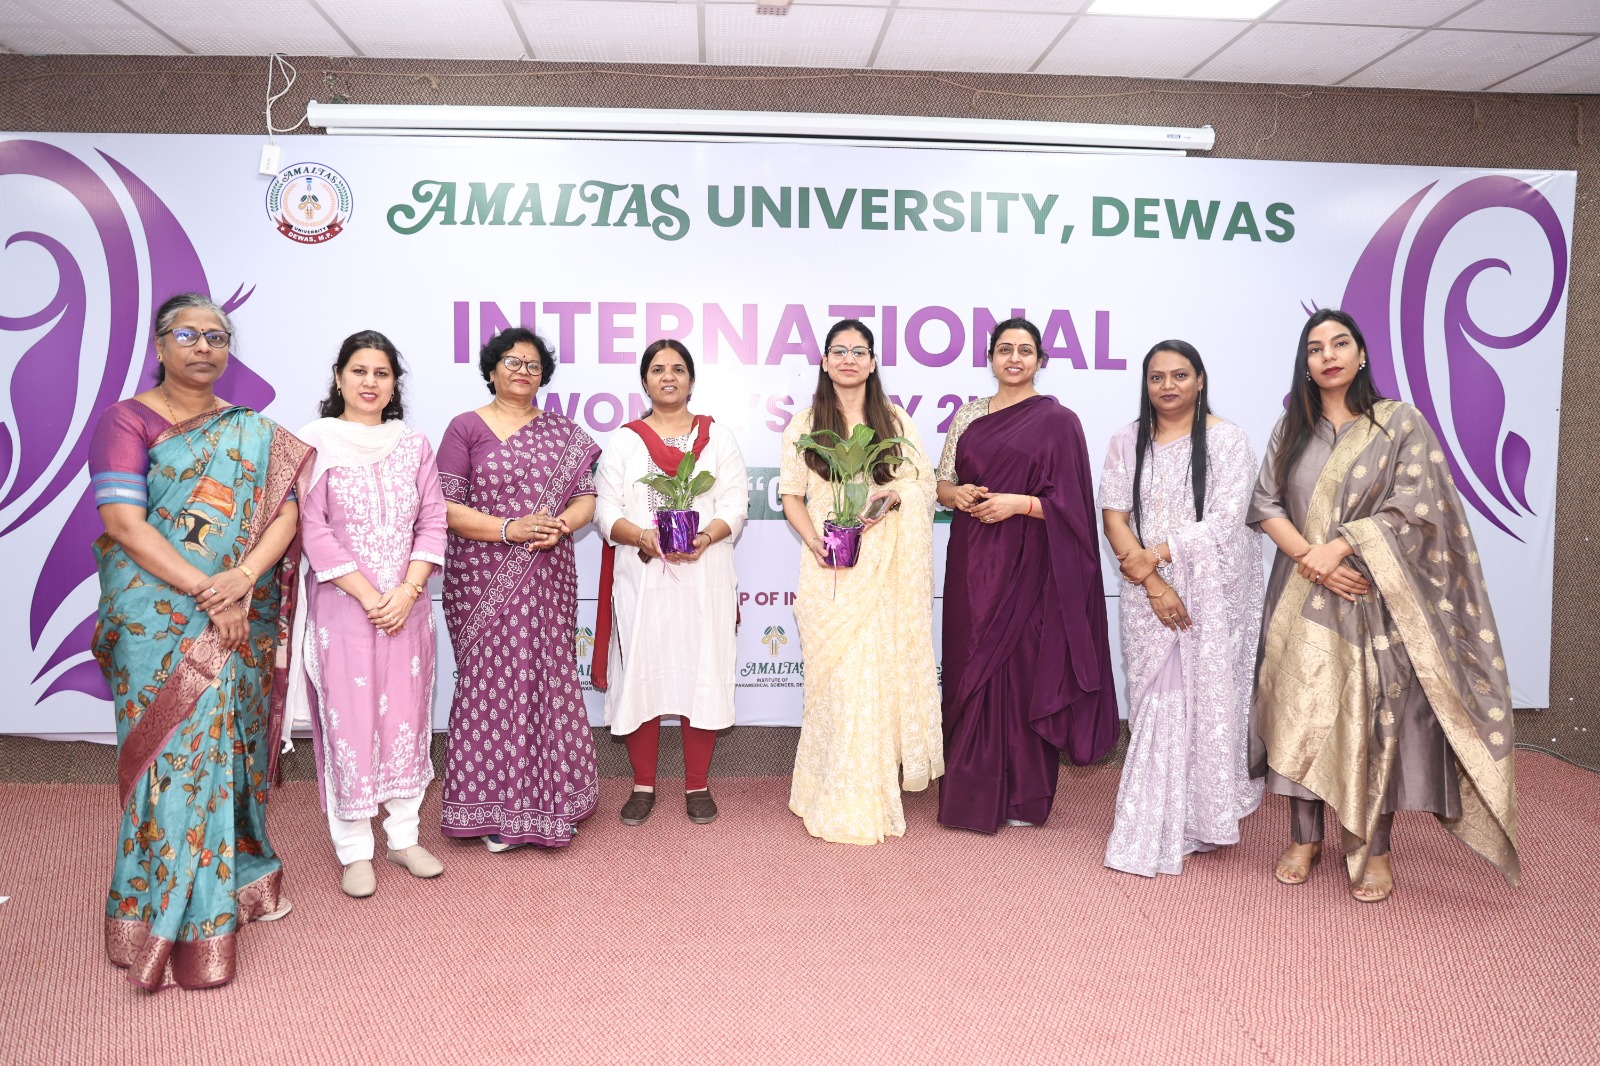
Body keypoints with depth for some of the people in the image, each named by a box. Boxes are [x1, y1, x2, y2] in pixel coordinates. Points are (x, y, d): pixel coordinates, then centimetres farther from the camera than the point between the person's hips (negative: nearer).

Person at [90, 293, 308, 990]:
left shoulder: (254, 431, 11)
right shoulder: (126, 420, -1)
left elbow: (285, 511, 1)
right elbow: (123, 522, -11)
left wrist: (244, 577, -17)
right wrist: (204, 591, -18)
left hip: (241, 621, 4)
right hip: (160, 620, -3)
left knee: (231, 746, 10)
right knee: (177, 754, -2)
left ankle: (237, 880, 28)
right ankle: (173, 923, 11)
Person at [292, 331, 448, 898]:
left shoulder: (414, 446, 8)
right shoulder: (314, 444, -2)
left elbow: (432, 523, 5)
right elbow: (312, 531, -8)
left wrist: (409, 590, -8)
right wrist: (368, 595, -13)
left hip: (407, 606, 3)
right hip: (342, 606, -3)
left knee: (406, 718, 9)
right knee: (348, 721, 2)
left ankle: (404, 835, 23)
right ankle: (354, 850, 15)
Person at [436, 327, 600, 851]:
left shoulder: (563, 430, 12)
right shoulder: (465, 428, 2)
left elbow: (587, 497, 9)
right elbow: (445, 507, -6)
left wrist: (561, 524, -13)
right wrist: (511, 528, -17)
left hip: (548, 580, 3)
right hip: (484, 582, -3)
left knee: (549, 677, 5)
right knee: (492, 682, 0)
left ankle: (550, 799, 19)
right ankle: (496, 808, 14)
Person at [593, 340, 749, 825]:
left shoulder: (718, 437, 12)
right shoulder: (624, 441, 10)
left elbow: (735, 503, 2)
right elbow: (606, 511, 2)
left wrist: (707, 536, -17)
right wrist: (644, 537, -17)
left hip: (705, 574, 0)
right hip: (642, 576, 0)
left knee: (702, 672, 1)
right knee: (641, 673, 1)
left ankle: (697, 785, 14)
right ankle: (643, 786, 15)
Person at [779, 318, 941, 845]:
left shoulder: (896, 421, 10)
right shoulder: (805, 424, 7)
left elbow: (923, 481, 8)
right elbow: (791, 495, 5)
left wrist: (890, 496, -13)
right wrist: (813, 542, -11)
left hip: (885, 567, 1)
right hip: (829, 566, -1)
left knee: (882, 670, 1)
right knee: (836, 676, -1)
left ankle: (876, 792, 16)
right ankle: (838, 800, 10)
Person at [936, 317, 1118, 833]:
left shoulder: (1057, 421, -2)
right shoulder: (968, 415, 11)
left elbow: (1069, 503, -5)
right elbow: (941, 483, 13)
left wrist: (1018, 503, -17)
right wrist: (957, 494, -8)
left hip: (1026, 565, -4)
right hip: (971, 562, 4)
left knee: (1023, 669, -1)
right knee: (971, 667, 6)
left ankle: (1023, 796, 13)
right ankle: (972, 791, 18)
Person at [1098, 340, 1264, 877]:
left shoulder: (1227, 440, -2)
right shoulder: (1127, 442, 8)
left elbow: (1224, 523, -11)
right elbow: (1113, 516, 0)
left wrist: (1153, 555, -13)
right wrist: (1153, 584, -11)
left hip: (1214, 595, -2)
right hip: (1147, 594, 2)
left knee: (1207, 698, 0)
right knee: (1156, 703, 3)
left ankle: (1202, 816, 16)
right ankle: (1157, 830, 13)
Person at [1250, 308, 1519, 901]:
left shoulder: (1402, 422, 1)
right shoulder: (1291, 429, 10)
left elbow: (1414, 503, -9)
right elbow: (1264, 503, 3)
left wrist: (1337, 548, -18)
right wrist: (1310, 559, -12)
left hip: (1375, 600, -2)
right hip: (1302, 599, 3)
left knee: (1376, 716, -2)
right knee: (1300, 712, 3)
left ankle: (1375, 851, 11)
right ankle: (1305, 839, 16)